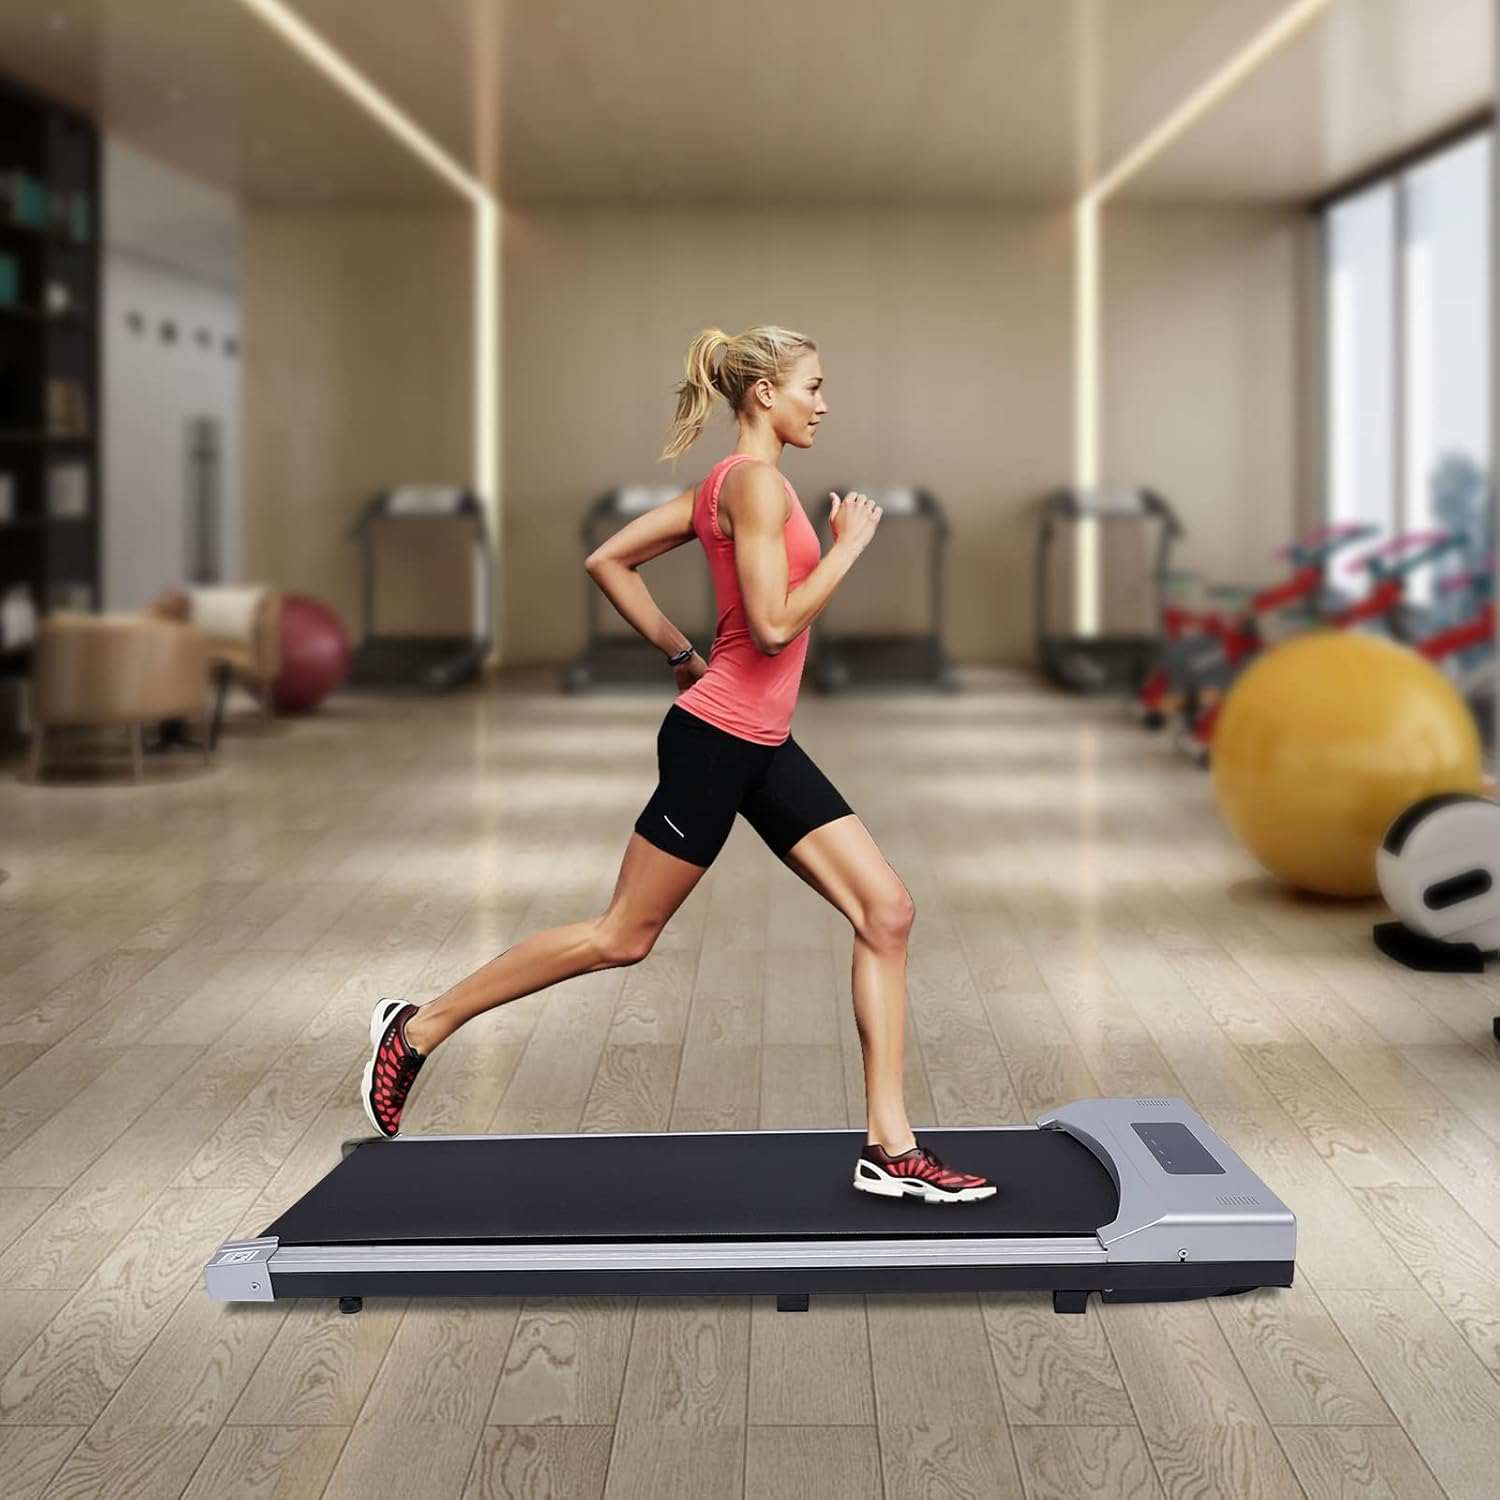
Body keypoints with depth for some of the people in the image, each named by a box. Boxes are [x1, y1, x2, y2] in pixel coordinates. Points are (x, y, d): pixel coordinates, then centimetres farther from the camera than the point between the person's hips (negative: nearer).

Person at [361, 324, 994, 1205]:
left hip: (765, 749, 10)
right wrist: (849, 544, -12)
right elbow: (773, 626, -23)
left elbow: (609, 560, 16)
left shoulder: (731, 485, 14)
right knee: (625, 935, 2)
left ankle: (891, 1148, 5)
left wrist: (681, 653, 17)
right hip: (716, 740, -10)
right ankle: (419, 1029, 17)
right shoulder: (757, 482, -14)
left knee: (888, 912, 2)